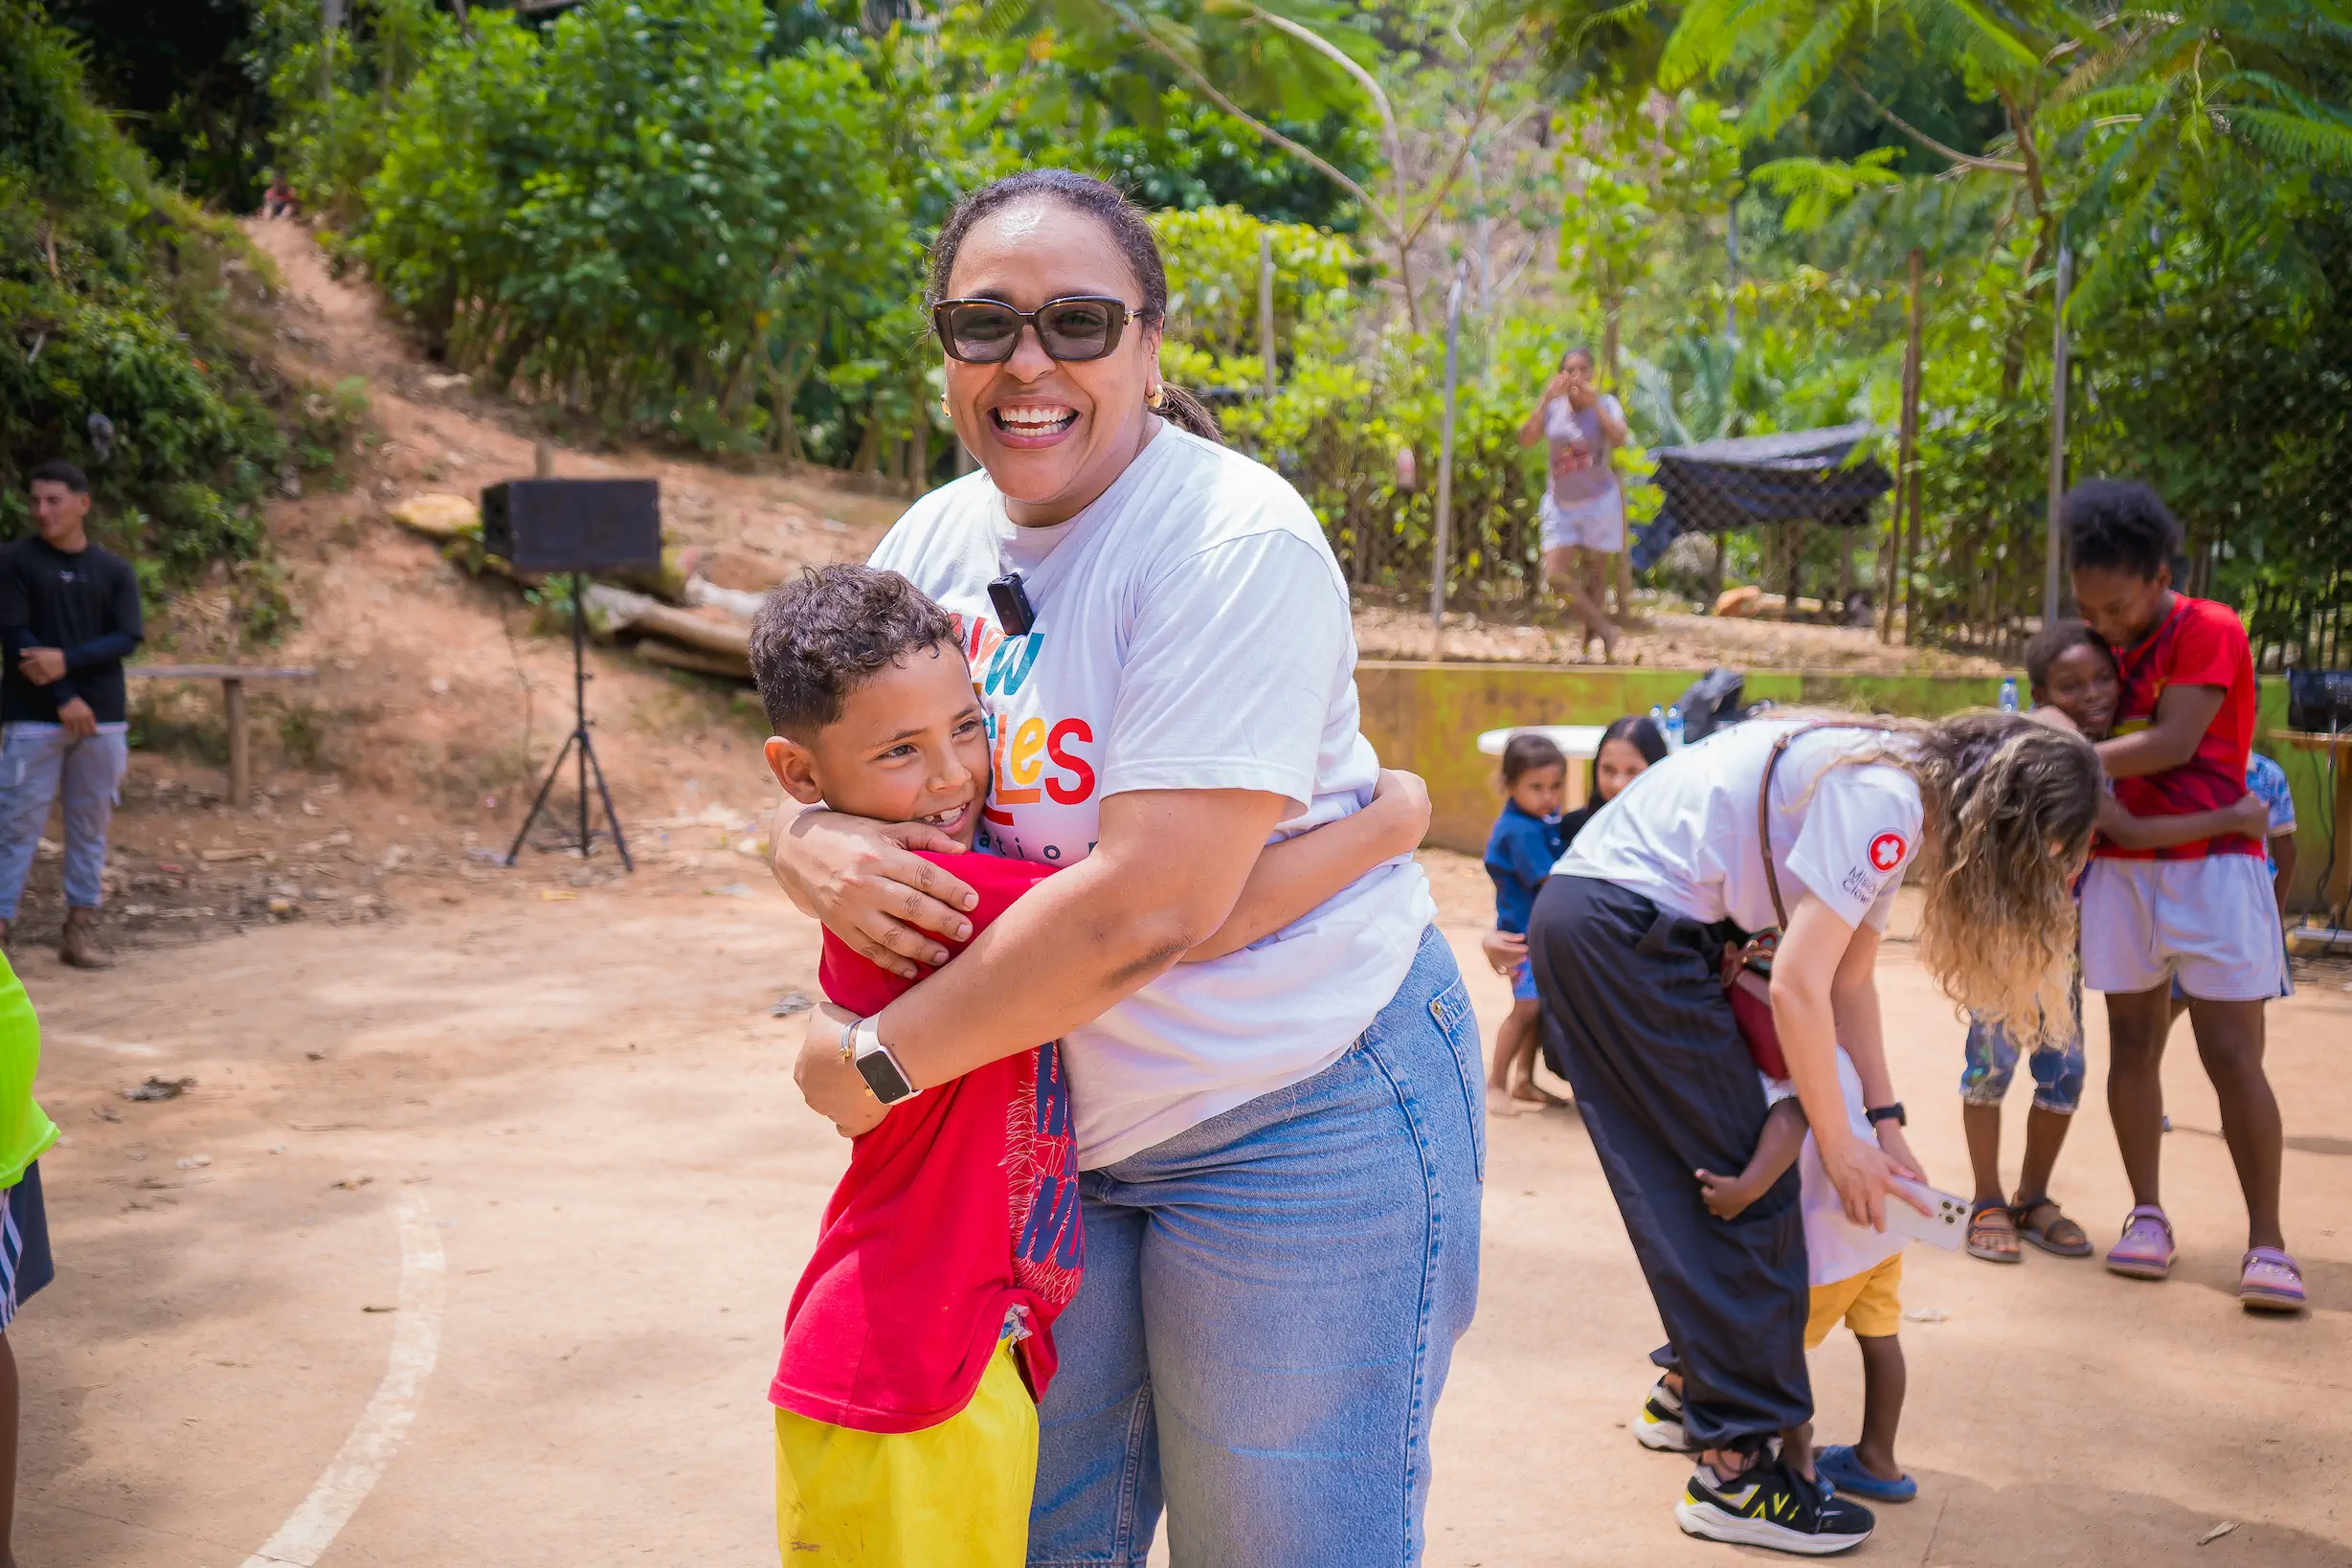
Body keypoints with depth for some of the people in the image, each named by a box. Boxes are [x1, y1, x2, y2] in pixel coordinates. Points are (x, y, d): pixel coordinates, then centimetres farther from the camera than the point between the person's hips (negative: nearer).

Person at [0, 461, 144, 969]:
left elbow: (127, 639, -2)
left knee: (90, 825, 6)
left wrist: (67, 660, -17)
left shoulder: (115, 571, 7)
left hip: (103, 718, 3)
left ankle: (81, 925, 12)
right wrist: (64, 698, -14)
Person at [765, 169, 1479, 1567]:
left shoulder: (1235, 545, -21)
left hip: (1300, 1118, -6)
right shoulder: (939, 539, 2)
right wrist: (818, 852, -17)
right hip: (1061, 1135, 7)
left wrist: (871, 1064, -18)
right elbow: (827, 773, 8)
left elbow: (1149, 908, -28)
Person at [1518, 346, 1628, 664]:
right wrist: (1545, 400, -23)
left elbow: (1619, 439, -26)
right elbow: (1526, 439, -17)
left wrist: (1594, 402, -27)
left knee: (1595, 573, 7)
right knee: (1555, 575, -6)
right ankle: (1602, 628, 11)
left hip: (1599, 501, -2)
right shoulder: (1552, 407, -1)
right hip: (1560, 504, 2)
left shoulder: (1605, 404, -7)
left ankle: (1592, 630, 24)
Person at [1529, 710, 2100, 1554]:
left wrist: (1884, 1123, 8)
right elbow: (1798, 988, -18)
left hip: (1582, 913, 10)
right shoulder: (1883, 799, -18)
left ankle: (1692, 1386, 32)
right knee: (1746, 1189, -5)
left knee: (1689, 1183, 18)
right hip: (1625, 926, -10)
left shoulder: (1898, 800, 13)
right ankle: (1739, 1470, 0)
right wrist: (1839, 1147, -7)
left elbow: (1850, 980, 15)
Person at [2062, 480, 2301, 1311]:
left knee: (2232, 1056, -7)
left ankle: (2266, 1241, 0)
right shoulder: (2103, 646, 11)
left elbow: (2172, 741, -18)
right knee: (2133, 1046, 6)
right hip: (2122, 865, 6)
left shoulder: (2210, 631, -9)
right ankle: (2147, 1215, 16)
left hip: (2211, 863, -5)